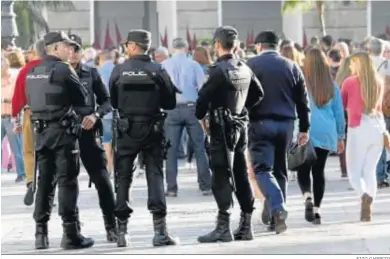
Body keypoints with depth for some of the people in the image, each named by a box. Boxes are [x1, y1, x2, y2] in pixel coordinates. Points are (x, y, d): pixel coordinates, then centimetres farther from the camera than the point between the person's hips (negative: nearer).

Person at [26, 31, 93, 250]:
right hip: (62, 131, -7)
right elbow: (83, 99, -7)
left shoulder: (32, 72, 10)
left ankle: (41, 234, 11)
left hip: (41, 131, 7)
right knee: (67, 182, -3)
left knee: (45, 181, 11)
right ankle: (71, 234, -4)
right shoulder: (63, 70, -12)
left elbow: (31, 101, 15)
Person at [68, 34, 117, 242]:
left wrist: (96, 115, -9)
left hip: (89, 133, 0)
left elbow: (106, 101, 9)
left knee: (102, 179, -3)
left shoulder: (91, 73, 6)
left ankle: (111, 226, 4)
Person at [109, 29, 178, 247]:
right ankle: (160, 231, -6)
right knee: (155, 176, 4)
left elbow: (113, 102, 2)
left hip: (127, 130, 0)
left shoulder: (119, 71, -6)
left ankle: (122, 231, 8)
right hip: (153, 129, 0)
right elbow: (170, 103, -1)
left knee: (124, 178, 9)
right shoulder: (158, 71, -6)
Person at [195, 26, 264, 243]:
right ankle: (246, 226, 15)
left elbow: (203, 97, -17)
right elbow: (258, 94, 21)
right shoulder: (245, 69, 9)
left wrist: (202, 119, -1)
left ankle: (223, 227, -9)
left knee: (222, 177, -6)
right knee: (241, 176, 12)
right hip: (241, 125, 8)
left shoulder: (219, 70, -15)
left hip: (222, 127, -8)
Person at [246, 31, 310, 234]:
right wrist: (304, 128, 14)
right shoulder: (292, 66, 10)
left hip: (260, 123, -4)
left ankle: (277, 208, -26)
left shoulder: (251, 65, -2)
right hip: (286, 123, 4)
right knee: (280, 169, 13)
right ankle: (275, 217, 17)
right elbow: (302, 101, 10)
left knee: (262, 168, -4)